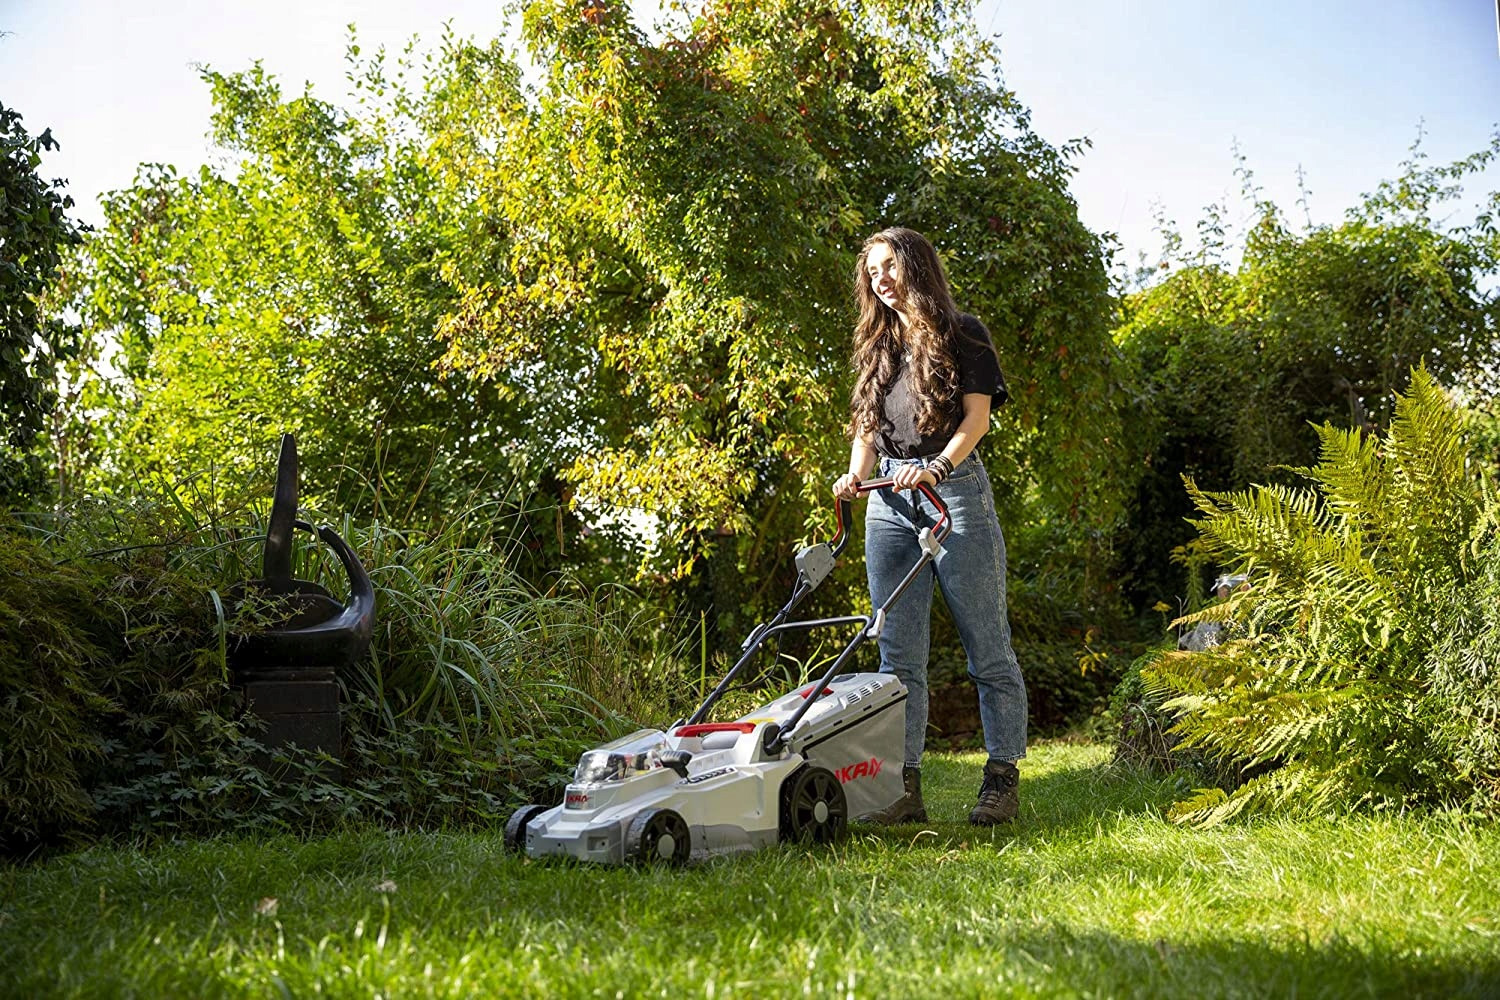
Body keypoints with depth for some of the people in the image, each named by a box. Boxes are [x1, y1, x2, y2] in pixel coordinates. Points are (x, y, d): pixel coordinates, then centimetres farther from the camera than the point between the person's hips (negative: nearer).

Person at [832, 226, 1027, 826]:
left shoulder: (961, 335, 5)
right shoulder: (878, 348, 21)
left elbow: (977, 417, -4)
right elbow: (867, 427, 17)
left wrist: (934, 469, -20)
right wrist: (857, 473, -3)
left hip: (954, 489, -5)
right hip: (889, 502, 5)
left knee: (987, 647, -2)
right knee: (899, 656, 1)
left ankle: (1002, 780, 4)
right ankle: (905, 789, 3)